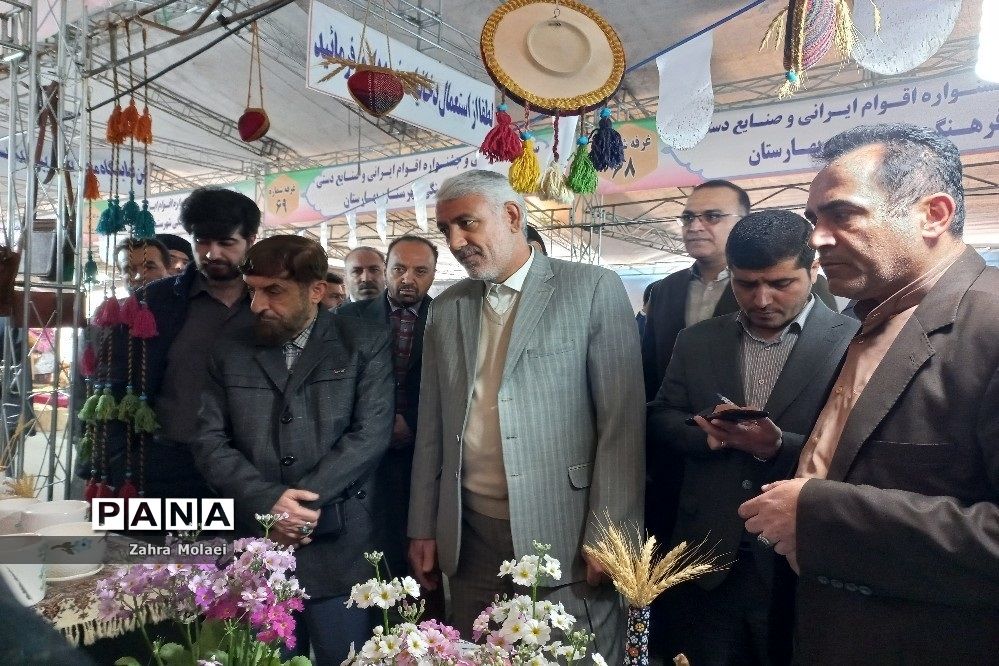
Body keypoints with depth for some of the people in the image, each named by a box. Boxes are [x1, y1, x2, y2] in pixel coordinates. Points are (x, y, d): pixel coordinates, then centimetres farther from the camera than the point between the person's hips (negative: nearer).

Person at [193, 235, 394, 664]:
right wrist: (268, 503, -13)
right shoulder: (229, 352, 8)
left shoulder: (364, 345, -1)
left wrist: (298, 505, -13)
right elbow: (209, 441, 2)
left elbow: (370, 435, -9)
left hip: (336, 548, -2)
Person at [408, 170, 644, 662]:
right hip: (470, 539, 4)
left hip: (564, 533, -4)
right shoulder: (445, 310, 9)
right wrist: (423, 529, 10)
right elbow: (432, 429, 11)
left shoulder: (593, 289, -5)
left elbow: (621, 421, -8)